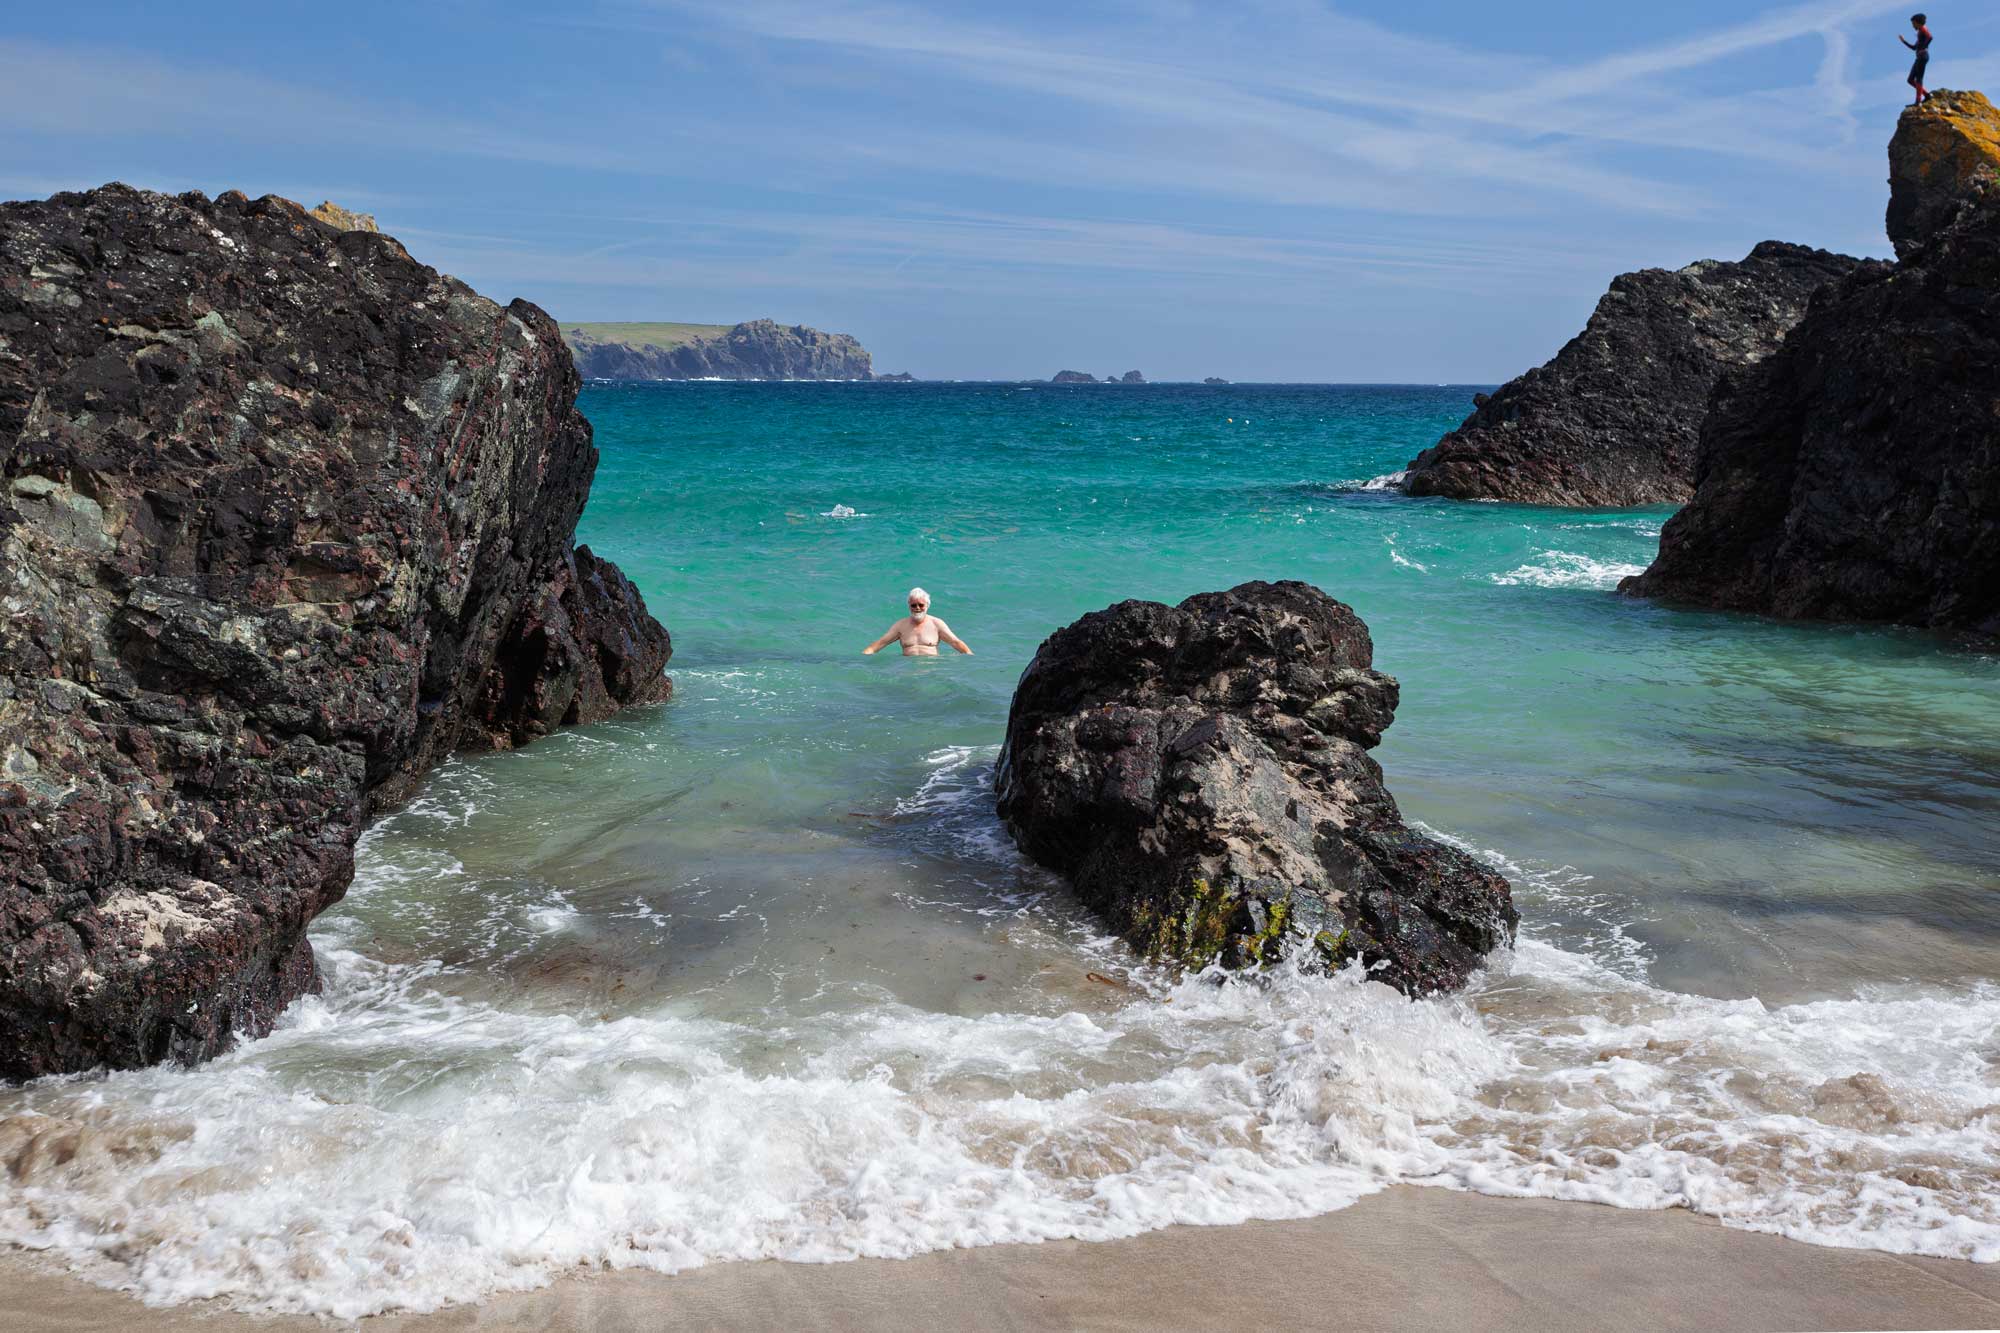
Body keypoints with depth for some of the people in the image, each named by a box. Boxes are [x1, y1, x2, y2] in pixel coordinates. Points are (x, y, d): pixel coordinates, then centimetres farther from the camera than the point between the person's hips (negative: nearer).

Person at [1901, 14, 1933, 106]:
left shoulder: (1923, 29, -3)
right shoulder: (1920, 33, 26)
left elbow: (1930, 37, -24)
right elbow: (1914, 47, 30)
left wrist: (1923, 48, -19)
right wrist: (1904, 41, 25)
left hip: (1923, 56, -10)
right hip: (1919, 58, 10)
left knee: (1918, 79, -13)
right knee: (1910, 80, 8)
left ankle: (1918, 102, -18)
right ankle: (1926, 95, 9)